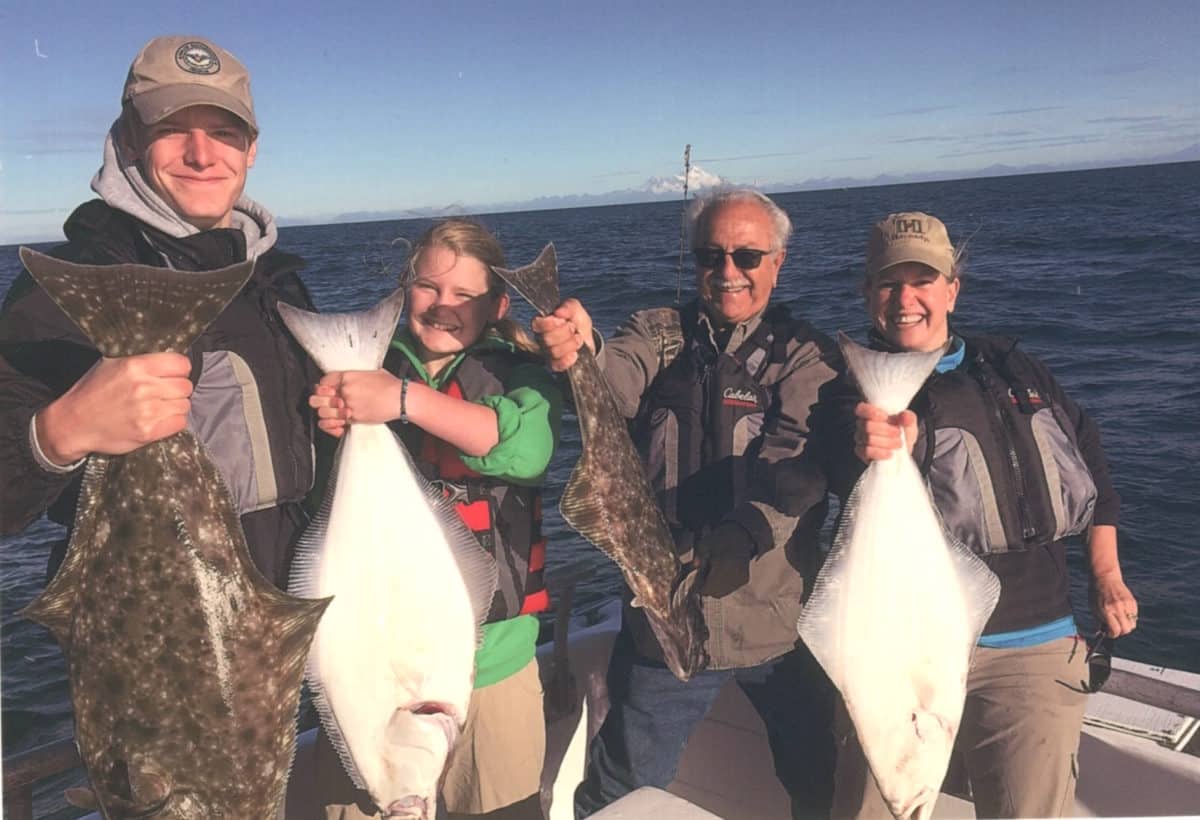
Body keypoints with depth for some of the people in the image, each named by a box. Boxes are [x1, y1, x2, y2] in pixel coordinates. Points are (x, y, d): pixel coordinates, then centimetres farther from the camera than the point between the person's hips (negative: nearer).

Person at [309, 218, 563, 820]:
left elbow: (527, 444, -21)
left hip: (488, 653, -1)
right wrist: (327, 426, -18)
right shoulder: (369, 363, 3)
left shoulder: (517, 372, 0)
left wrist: (405, 400, -29)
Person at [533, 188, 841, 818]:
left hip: (779, 622, -1)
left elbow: (796, 472, -19)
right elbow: (617, 387, -19)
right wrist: (582, 353, -42)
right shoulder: (658, 334, 4)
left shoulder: (805, 356, -3)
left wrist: (703, 550, -32)